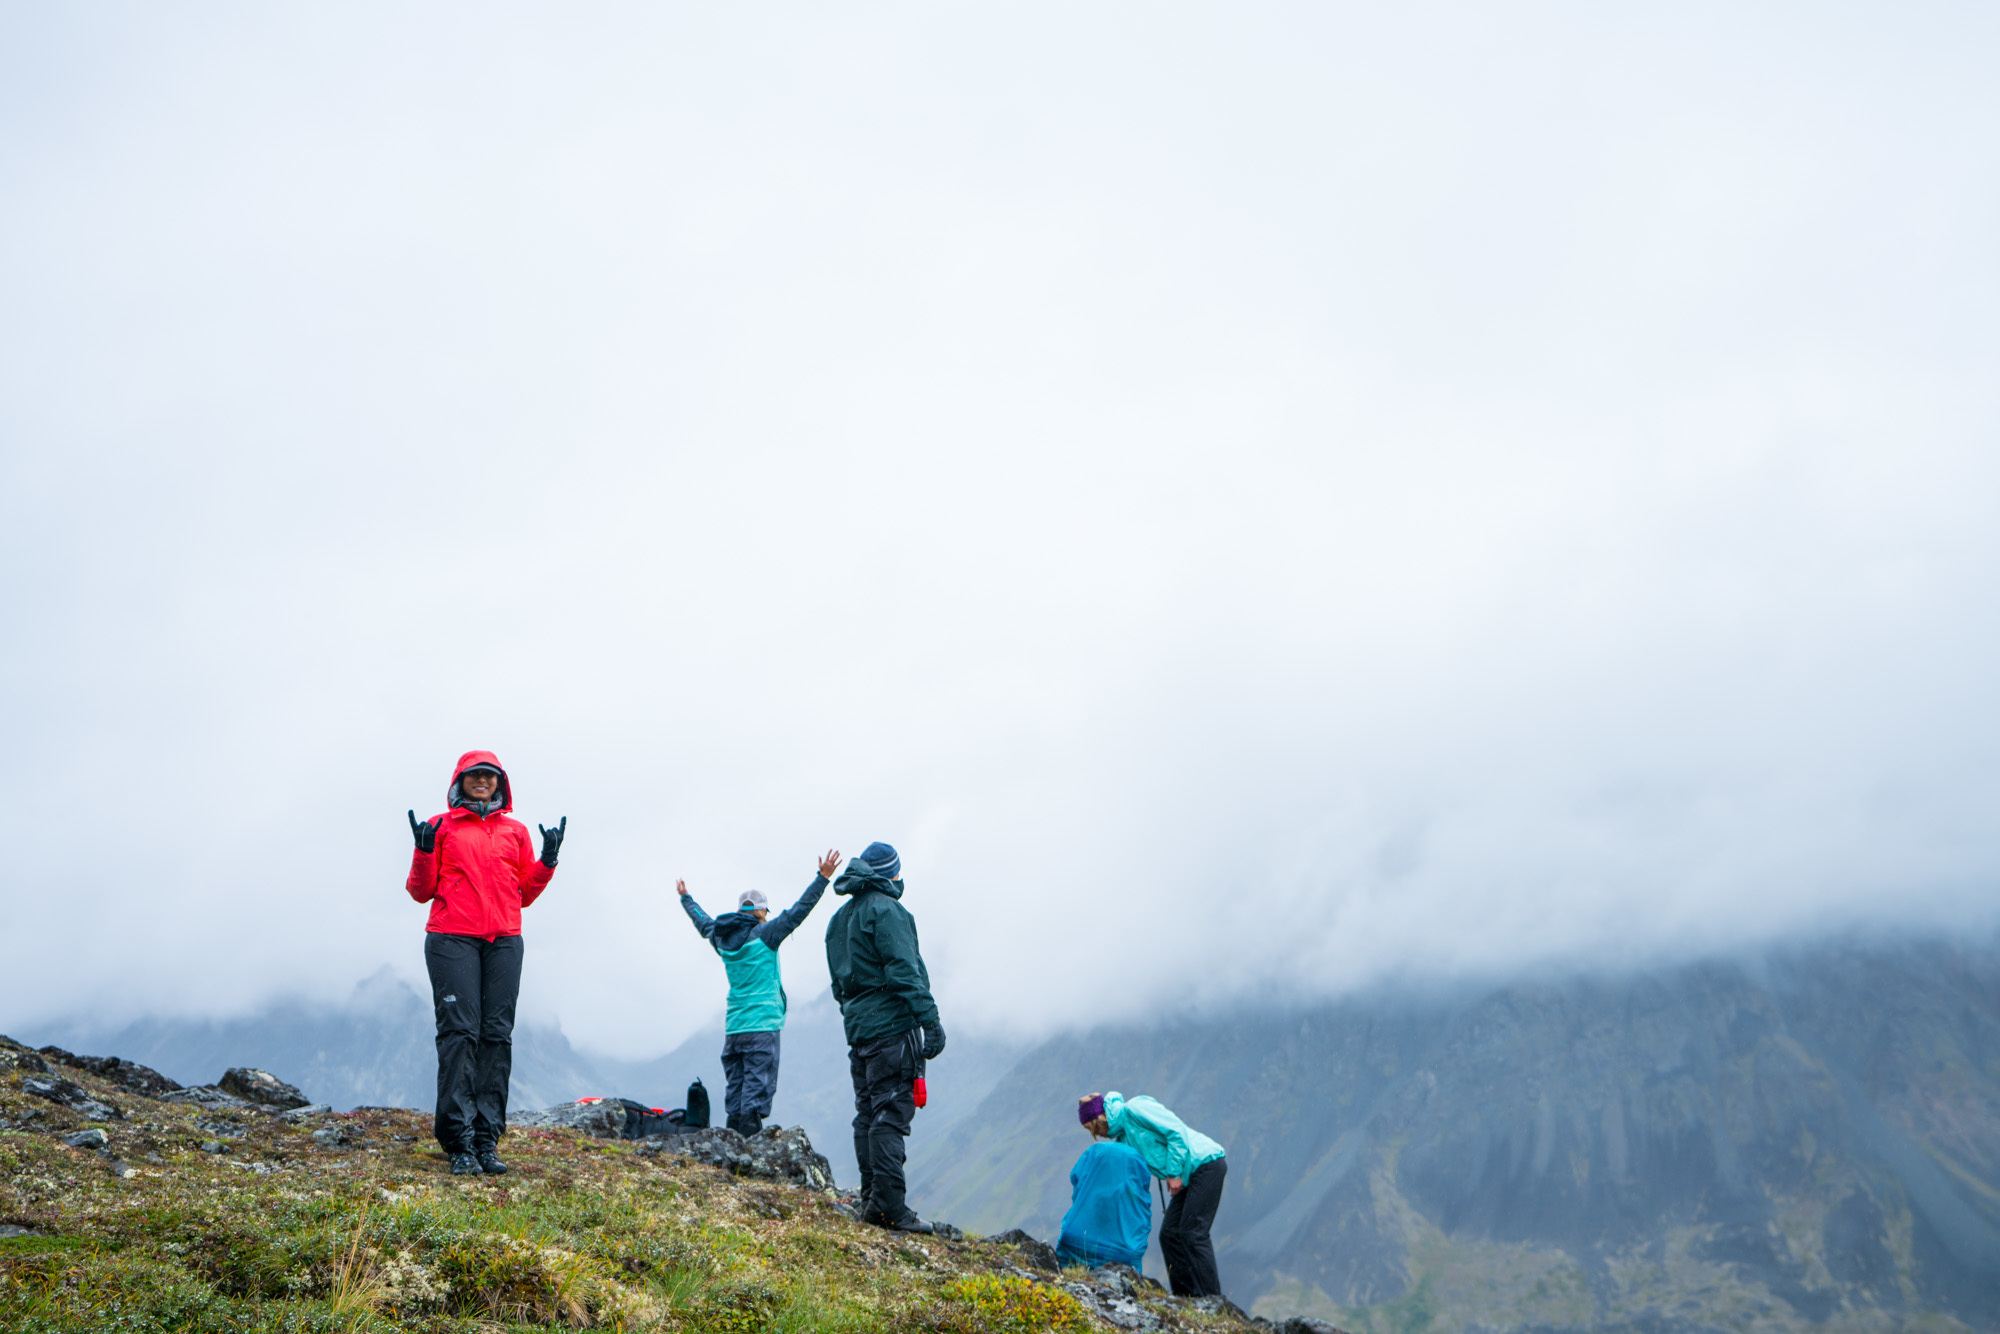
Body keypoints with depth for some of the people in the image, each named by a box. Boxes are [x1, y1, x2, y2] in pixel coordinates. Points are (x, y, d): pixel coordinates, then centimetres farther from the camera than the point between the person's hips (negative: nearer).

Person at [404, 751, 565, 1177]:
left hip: (504, 942, 3)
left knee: (498, 1034, -4)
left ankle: (487, 1139, -3)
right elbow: (421, 891, 8)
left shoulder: (515, 831, 18)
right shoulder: (441, 826, 10)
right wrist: (424, 851, -7)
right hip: (452, 940, -3)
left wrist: (548, 860, 6)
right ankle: (460, 1143, -12)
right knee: (460, 1033, -11)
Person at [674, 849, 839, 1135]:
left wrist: (685, 898, 48)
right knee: (757, 1088, -9)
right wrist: (822, 877, -6)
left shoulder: (722, 938, 10)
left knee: (734, 1090, 9)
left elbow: (704, 922, 30)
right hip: (762, 1026, -6)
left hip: (732, 1027, 6)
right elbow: (798, 911, -9)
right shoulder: (764, 934, -7)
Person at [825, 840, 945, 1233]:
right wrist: (930, 1020, -19)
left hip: (857, 1026, 9)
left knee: (868, 1114, 12)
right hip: (892, 1026, -9)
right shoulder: (886, 910, -10)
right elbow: (904, 970, -18)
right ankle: (889, 1204, -13)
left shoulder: (840, 919, 19)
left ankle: (872, 1200, 14)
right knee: (891, 1115, -10)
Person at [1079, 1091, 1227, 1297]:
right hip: (1191, 1175, 10)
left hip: (1206, 1163, -10)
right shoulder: (1123, 1137, 16)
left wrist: (1173, 1172, -16)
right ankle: (1184, 1295, 9)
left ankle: (1212, 1298, -10)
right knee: (1170, 1234, 6)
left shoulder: (1133, 1109, -11)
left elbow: (1176, 1131, -19)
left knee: (1193, 1233, -12)